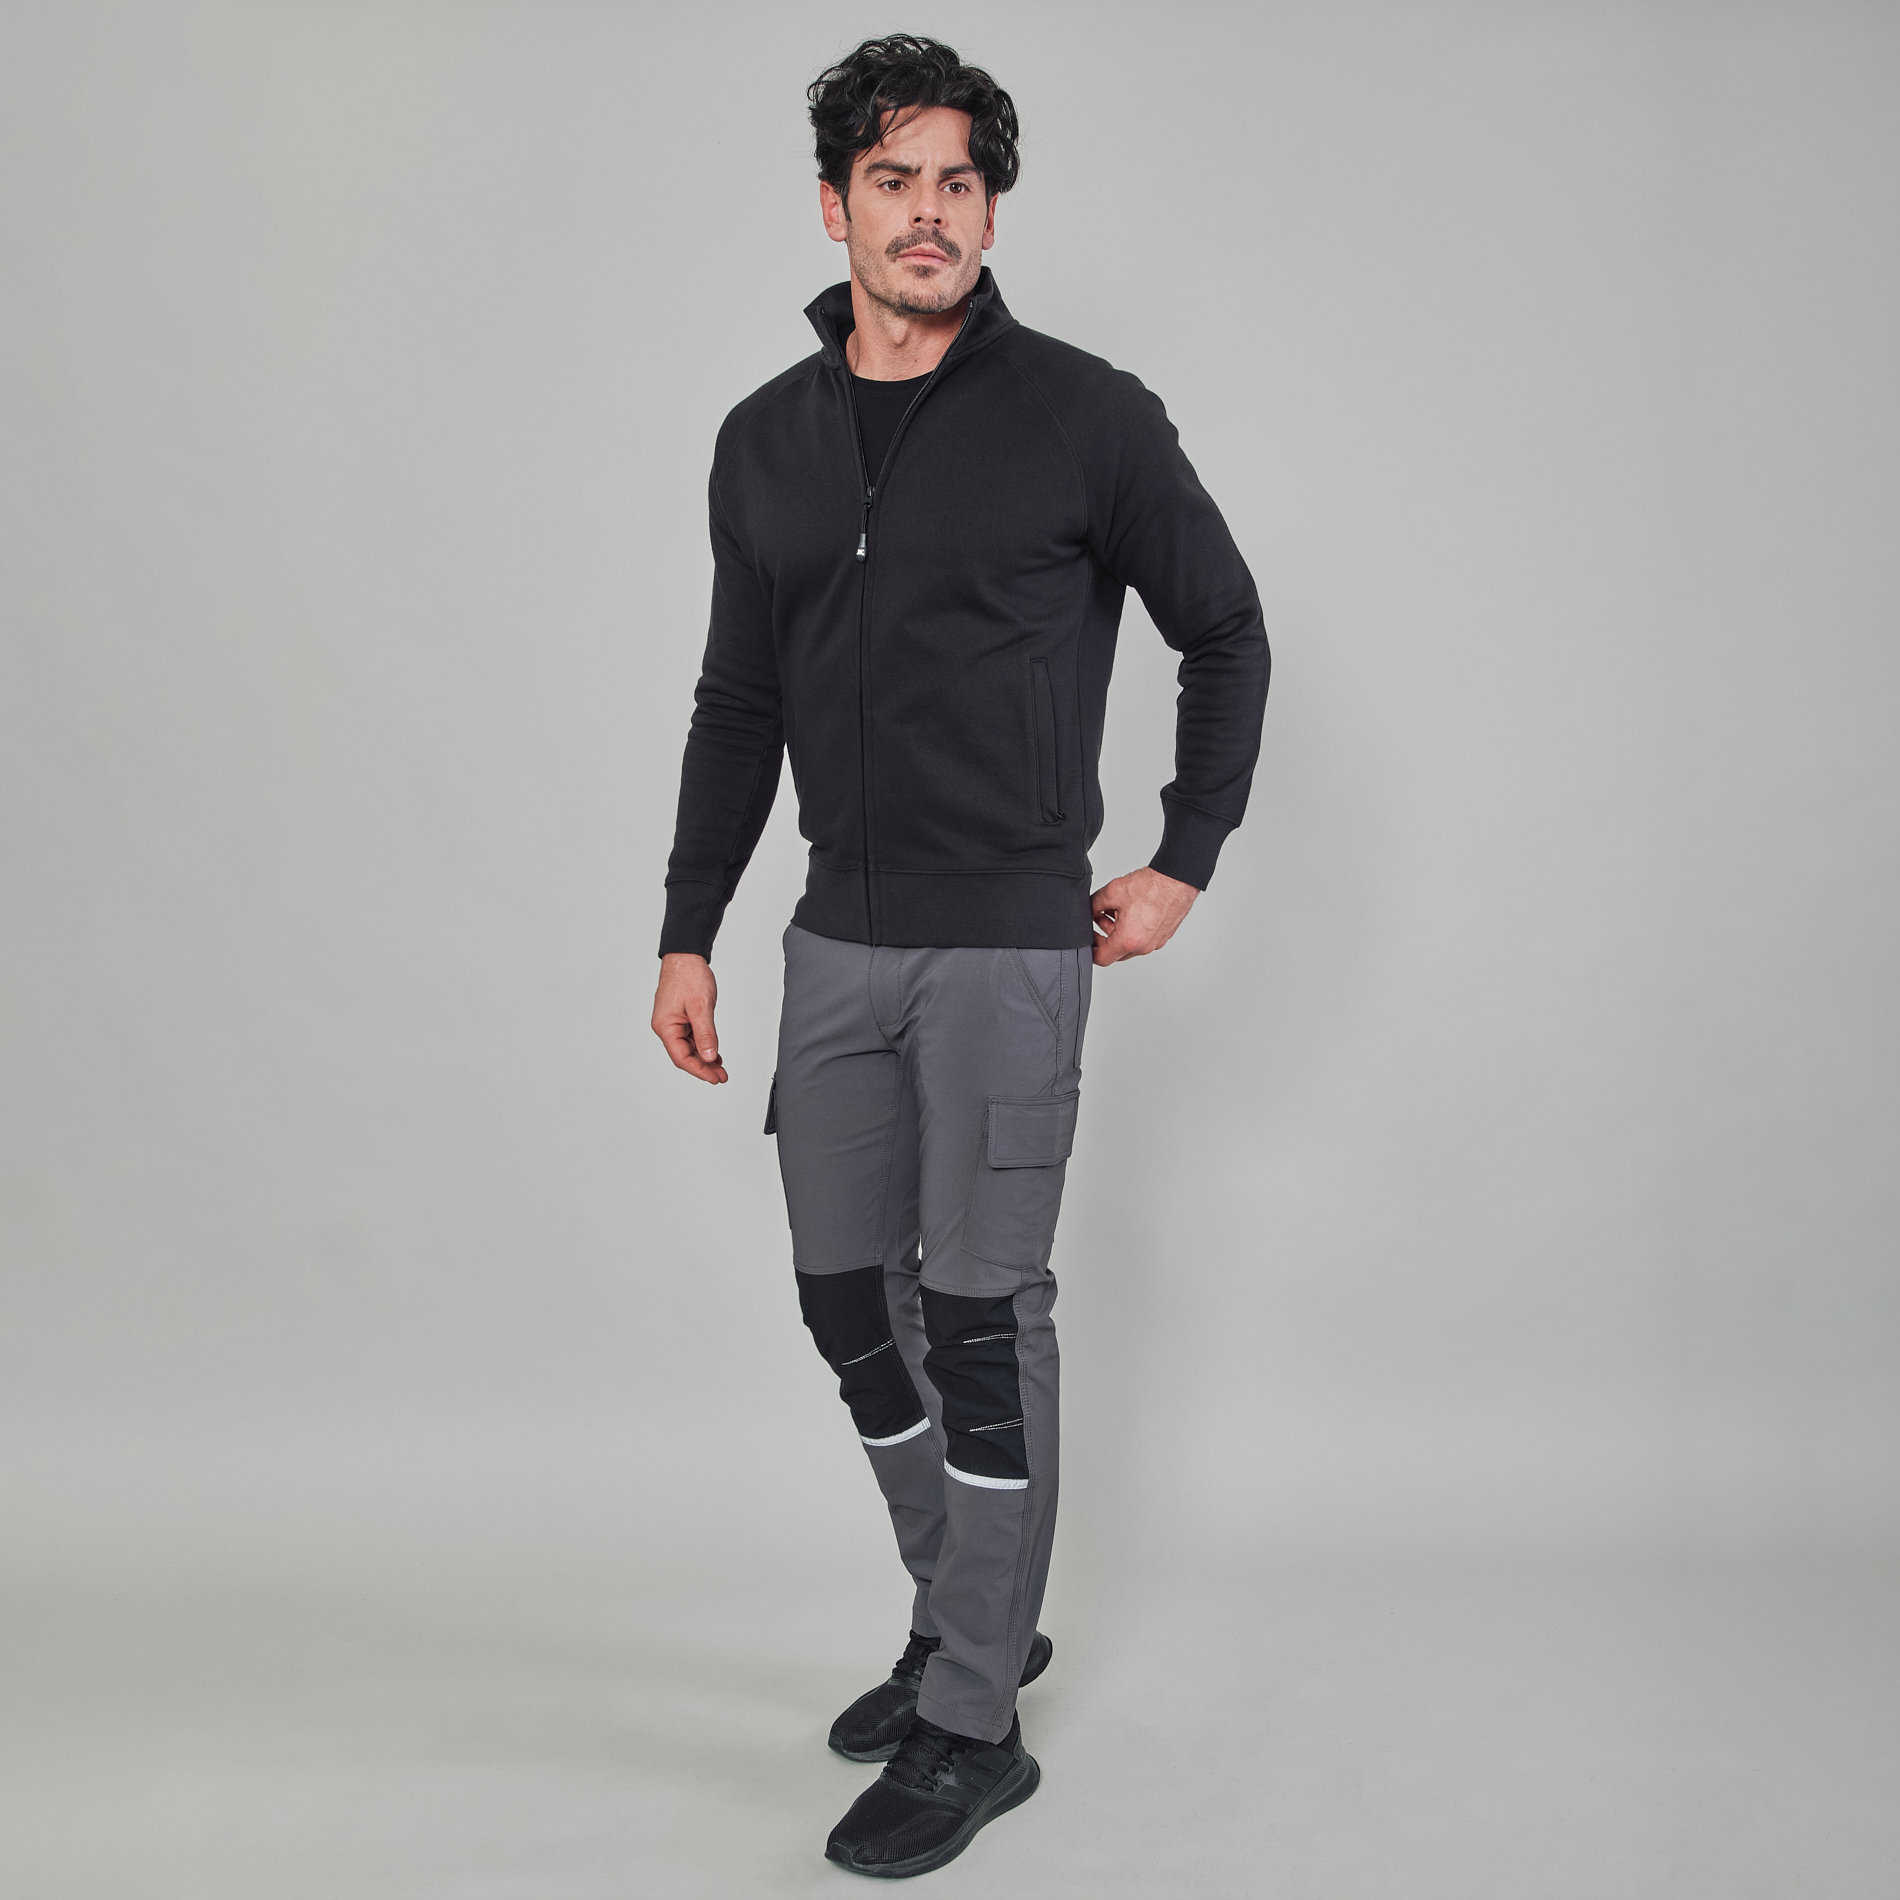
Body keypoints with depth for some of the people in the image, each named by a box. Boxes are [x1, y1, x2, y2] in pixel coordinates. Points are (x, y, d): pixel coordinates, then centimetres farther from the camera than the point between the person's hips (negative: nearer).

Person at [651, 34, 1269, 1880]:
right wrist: (689, 933, 10)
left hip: (1008, 943, -6)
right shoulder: (765, 440, 9)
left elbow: (1226, 634, 3)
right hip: (839, 937, 6)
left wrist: (1184, 863, 0)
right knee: (848, 1299, 12)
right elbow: (738, 703, 13)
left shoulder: (1083, 414, -6)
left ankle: (972, 1728, 14)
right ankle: (970, 1620, 33)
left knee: (981, 1320, -1)